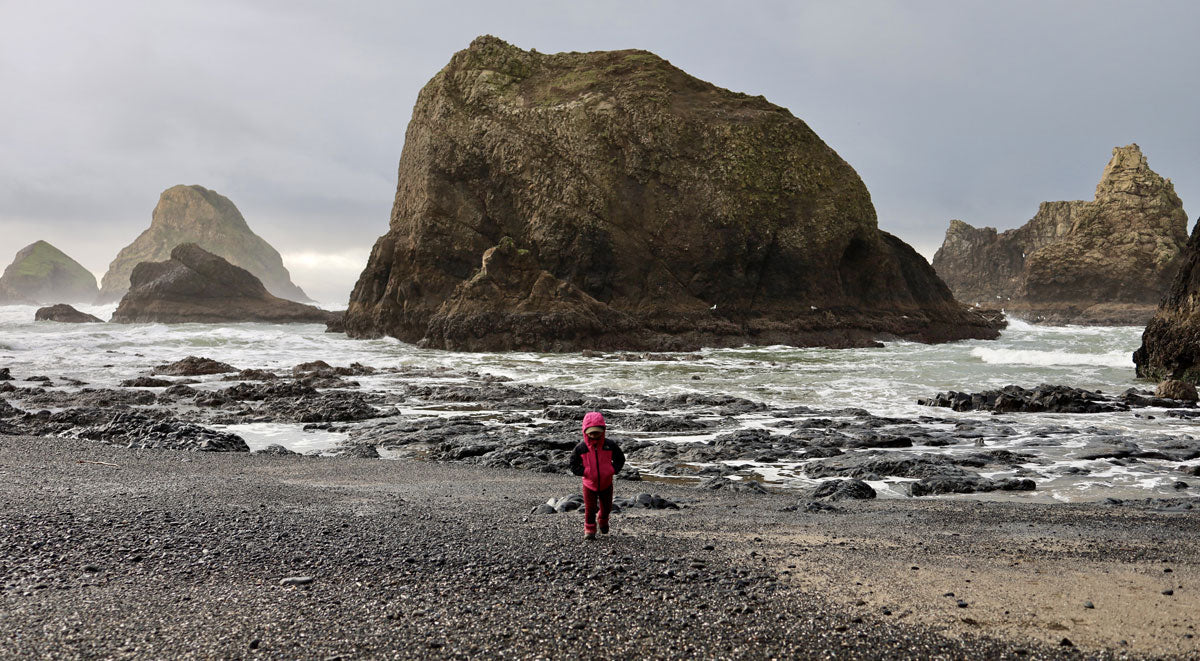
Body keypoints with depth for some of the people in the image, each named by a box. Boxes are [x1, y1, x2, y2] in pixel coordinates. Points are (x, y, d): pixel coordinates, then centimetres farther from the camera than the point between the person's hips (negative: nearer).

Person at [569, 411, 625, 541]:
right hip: (589, 484, -2)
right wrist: (585, 471, -19)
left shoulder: (610, 446, -11)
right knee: (590, 508, -2)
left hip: (606, 483, 2)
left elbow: (620, 459, 2)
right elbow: (573, 465, -5)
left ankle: (603, 520, 47)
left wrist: (613, 469, -13)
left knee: (606, 507, 16)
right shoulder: (580, 448, -14)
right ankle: (589, 529, 15)